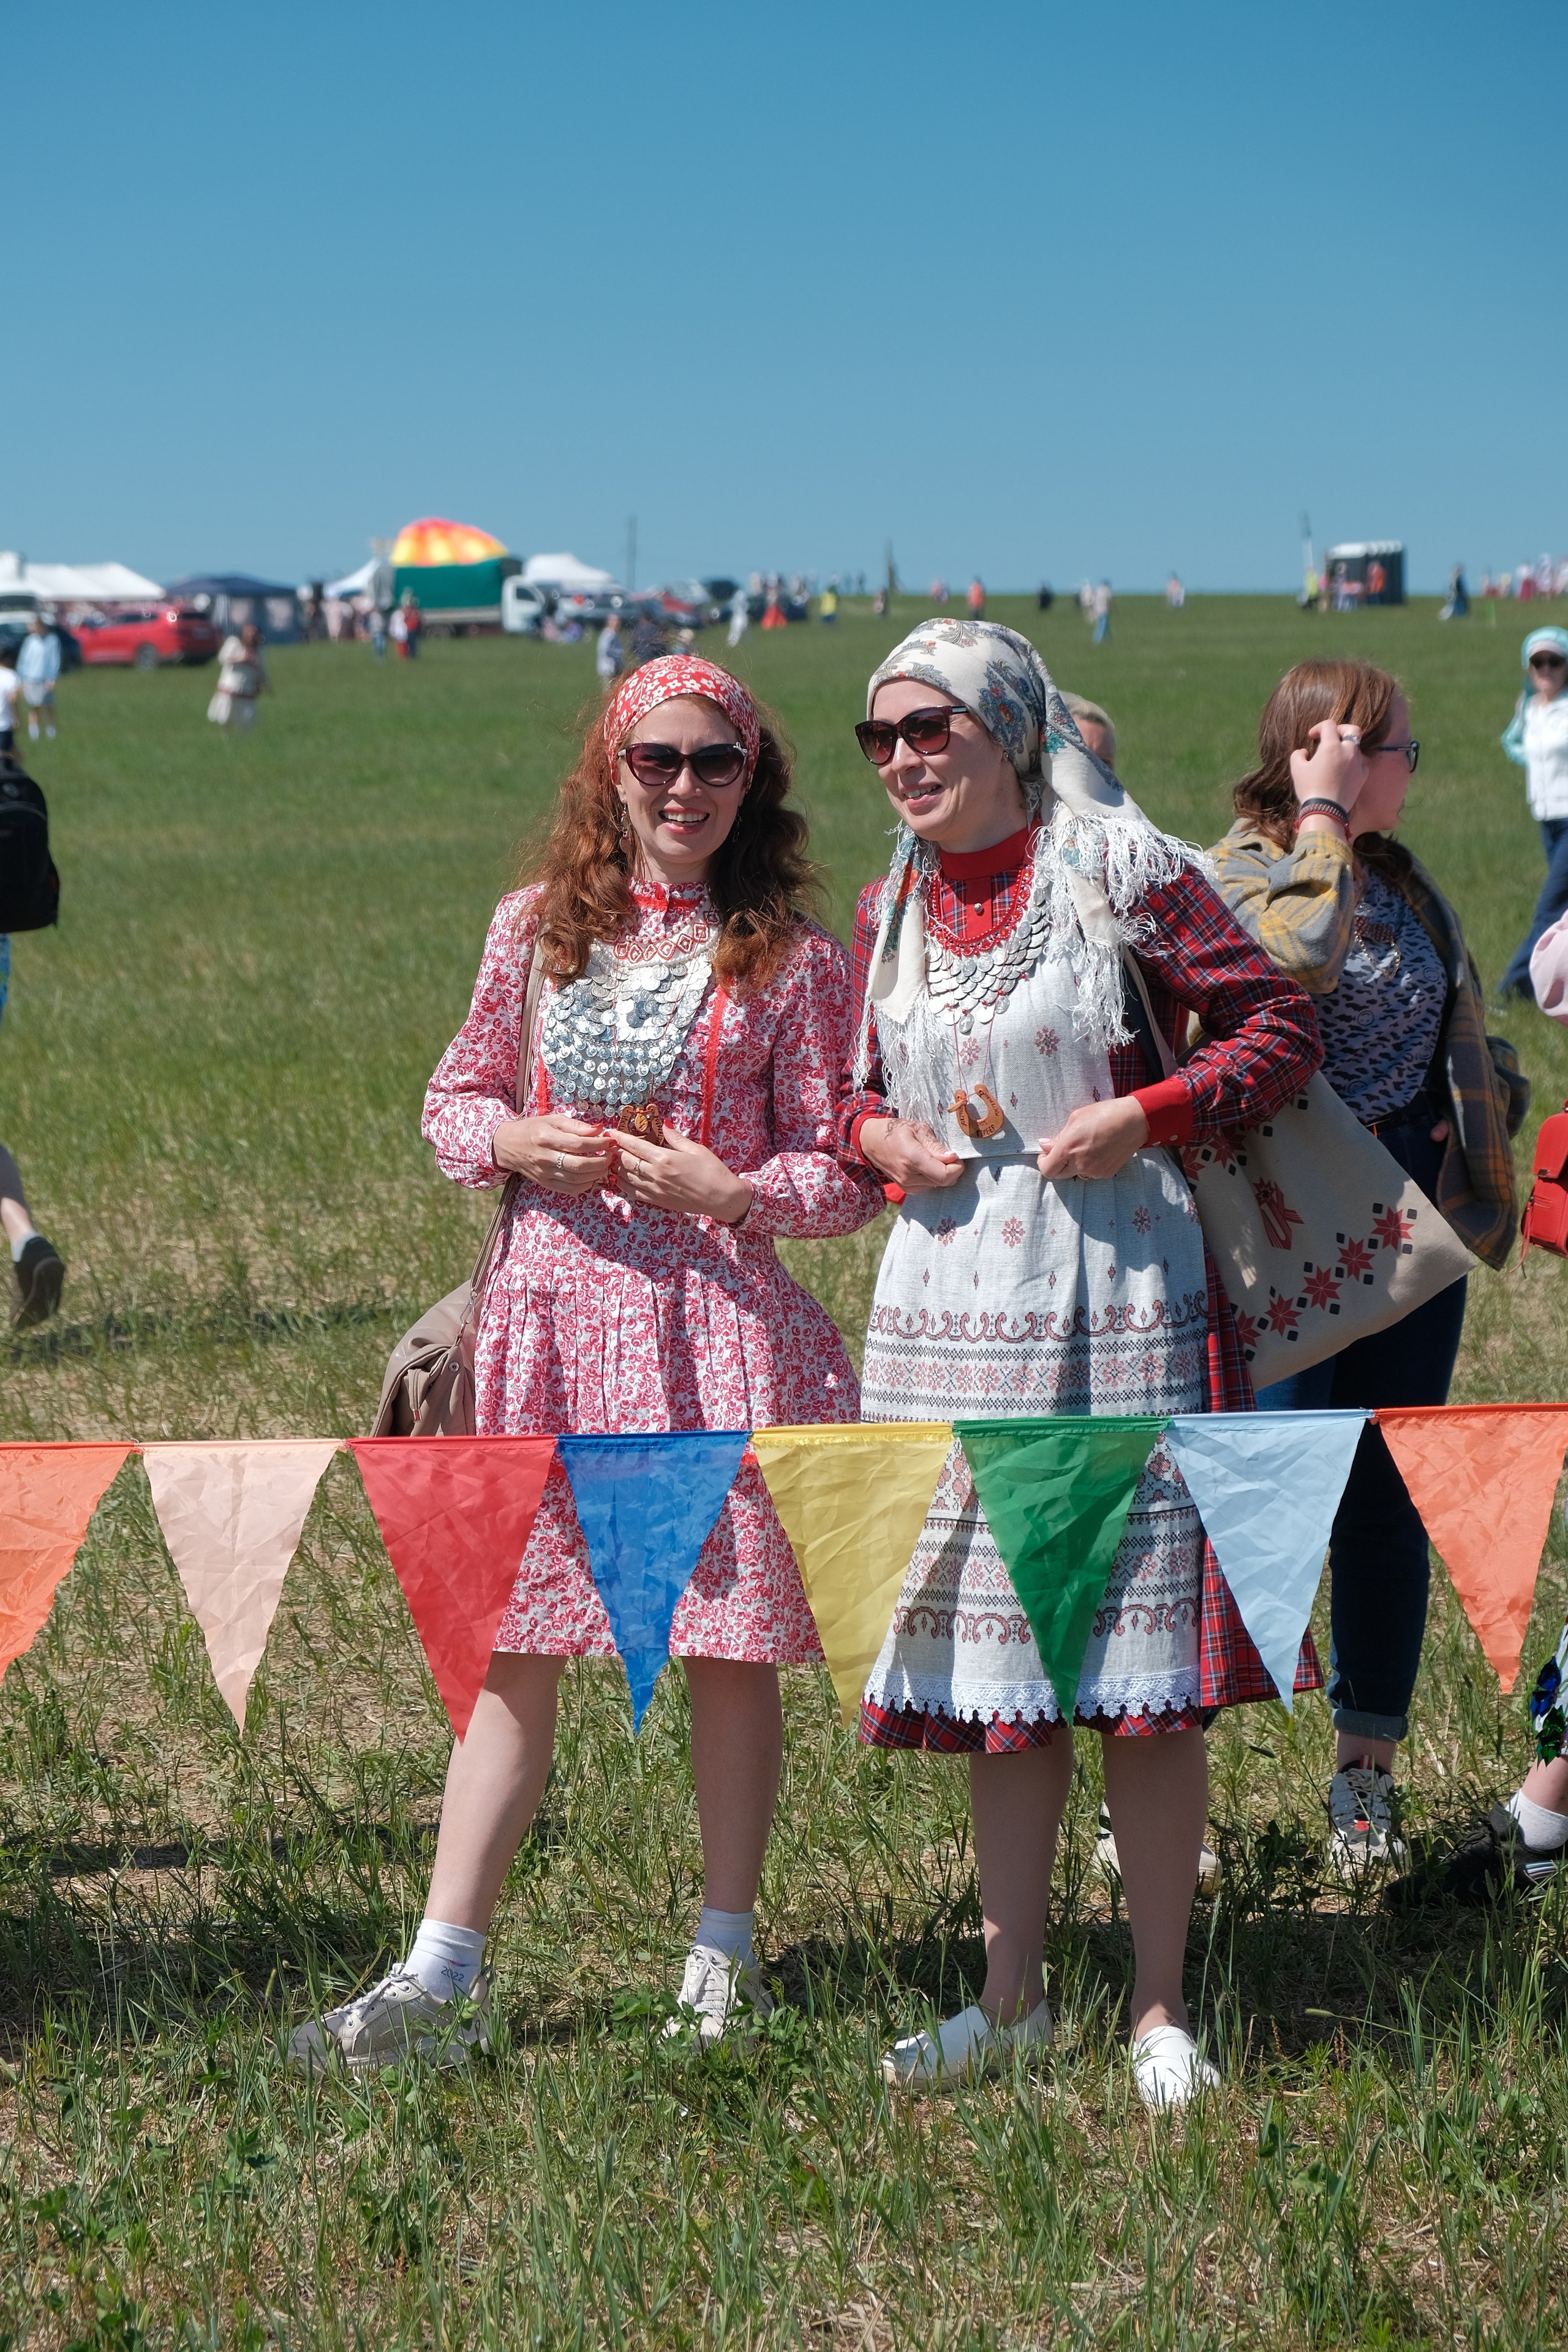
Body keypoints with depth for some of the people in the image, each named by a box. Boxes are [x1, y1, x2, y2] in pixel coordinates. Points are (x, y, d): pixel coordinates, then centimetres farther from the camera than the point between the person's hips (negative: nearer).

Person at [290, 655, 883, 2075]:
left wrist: (729, 1189, -16)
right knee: (514, 1638, 3)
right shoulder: (537, 928, 9)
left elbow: (846, 1179, 1)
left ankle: (725, 1946, 19)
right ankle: (443, 1972, 5)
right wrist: (512, 1140, -4)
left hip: (716, 1316, -2)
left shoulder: (790, 961, 0)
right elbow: (456, 1096, 17)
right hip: (553, 1312, 2)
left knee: (729, 1639, 4)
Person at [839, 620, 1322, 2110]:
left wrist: (1147, 1116, -15)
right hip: (949, 1306, 5)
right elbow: (858, 1093, 22)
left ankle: (1159, 2012, 8)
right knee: (992, 1652, 9)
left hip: (1118, 1300, -5)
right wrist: (881, 1138, -1)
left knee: (1143, 1660, -3)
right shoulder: (890, 912, 10)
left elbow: (1280, 1028, -3)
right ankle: (1011, 1996, 19)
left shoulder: (1119, 866, -5)